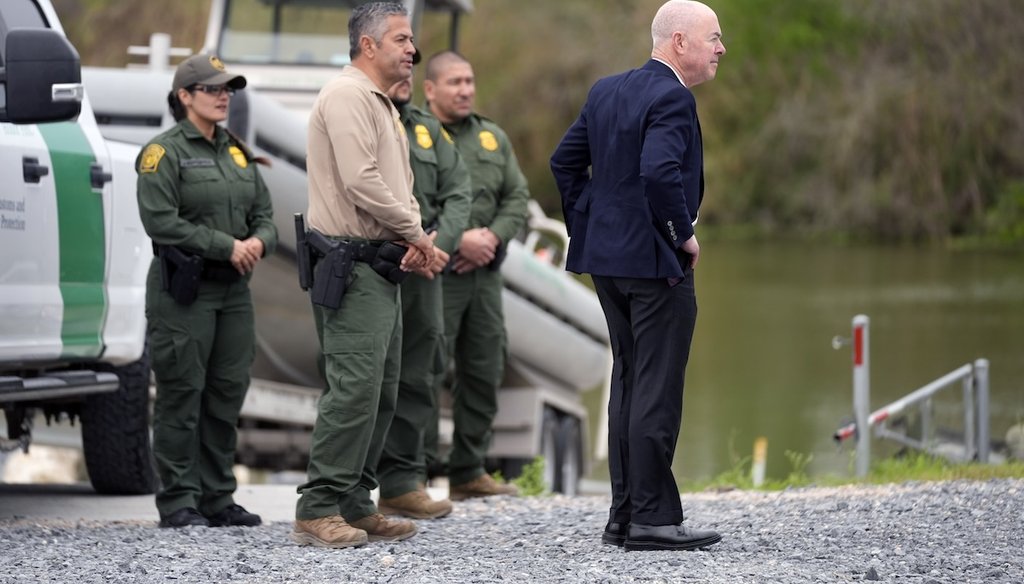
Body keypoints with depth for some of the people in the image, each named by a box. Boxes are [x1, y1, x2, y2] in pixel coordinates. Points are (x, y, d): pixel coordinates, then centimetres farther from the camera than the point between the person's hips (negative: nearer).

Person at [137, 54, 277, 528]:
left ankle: (218, 498, 14)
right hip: (183, 292, -7)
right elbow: (161, 221, -15)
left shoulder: (239, 154, 17)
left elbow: (265, 217, 15)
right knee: (182, 396, -5)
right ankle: (178, 502, -2)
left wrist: (258, 242, -9)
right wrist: (227, 247, -16)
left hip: (234, 292, 7)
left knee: (227, 395, 7)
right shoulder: (164, 153, -5)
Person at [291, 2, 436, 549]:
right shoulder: (347, 95, -12)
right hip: (350, 265, -11)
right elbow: (362, 182, -21)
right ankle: (318, 510, -16)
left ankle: (354, 506, 16)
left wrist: (416, 239, 4)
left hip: (381, 266, 11)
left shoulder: (383, 106, 22)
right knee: (354, 387, -16)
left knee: (380, 392, 11)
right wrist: (415, 233, -10)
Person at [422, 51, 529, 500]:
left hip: (485, 271, 7)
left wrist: (492, 237, -8)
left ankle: (469, 472, 18)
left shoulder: (493, 138, 15)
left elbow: (517, 198, 10)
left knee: (484, 371, 10)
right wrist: (459, 239, -19)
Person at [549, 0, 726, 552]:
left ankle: (624, 515, 16)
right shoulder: (671, 99, -16)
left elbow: (565, 161, 15)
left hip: (607, 258, 9)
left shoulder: (606, 91, 12)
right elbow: (660, 173, -29)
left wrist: (589, 229, 17)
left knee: (628, 383, 14)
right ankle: (652, 519, -4)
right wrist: (683, 236, -16)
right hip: (656, 263, -9)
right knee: (657, 390, -5)